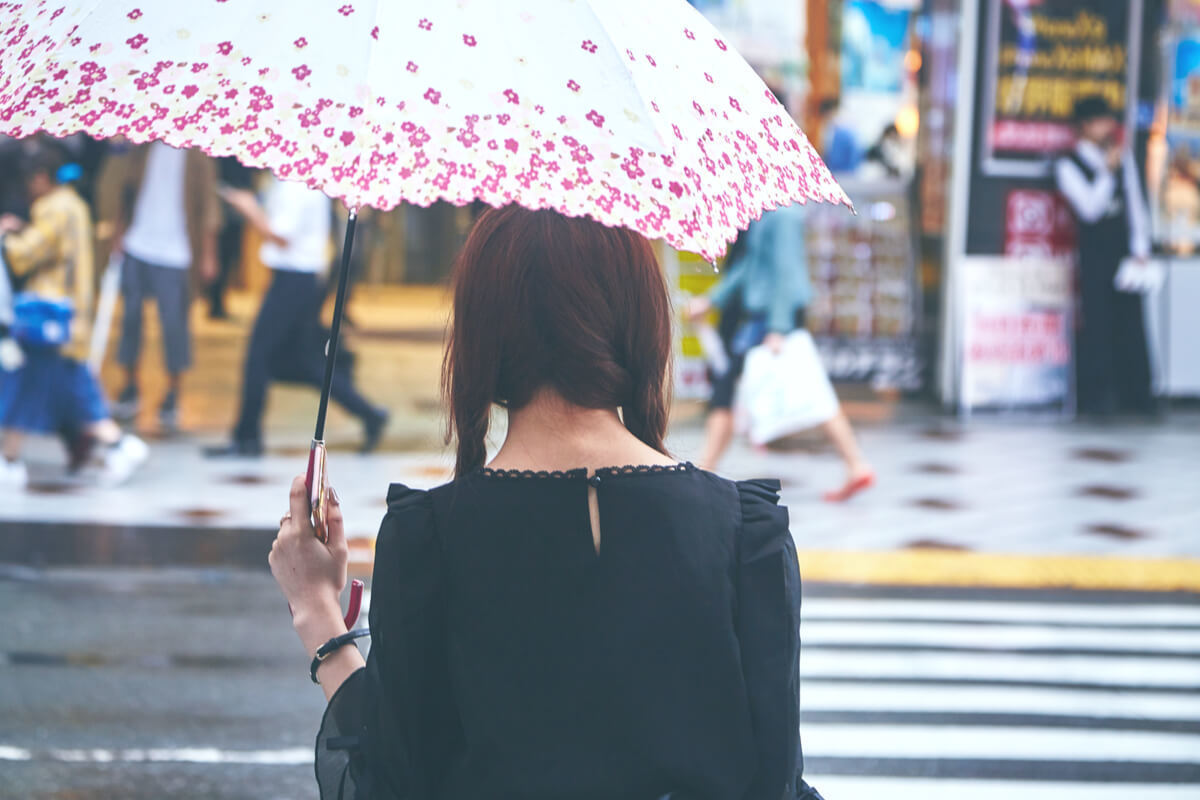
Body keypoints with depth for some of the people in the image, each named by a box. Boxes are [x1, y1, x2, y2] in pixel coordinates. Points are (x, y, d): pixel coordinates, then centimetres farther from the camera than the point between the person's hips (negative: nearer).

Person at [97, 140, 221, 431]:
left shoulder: (196, 154, -2)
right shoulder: (143, 148, 8)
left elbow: (208, 206, -2)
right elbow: (125, 190, 11)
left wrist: (207, 255, -4)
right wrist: (119, 230, 0)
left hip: (174, 253, -4)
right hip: (137, 246, 4)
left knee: (174, 324, -5)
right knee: (131, 317, 5)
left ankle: (173, 397, 5)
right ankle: (130, 388, 16)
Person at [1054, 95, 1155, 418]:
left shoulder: (1123, 156, 11)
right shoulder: (1068, 165, -5)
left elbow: (1135, 202, 14)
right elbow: (1090, 208, -15)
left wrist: (1140, 247, 7)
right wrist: (1108, 170, -21)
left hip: (1124, 254, 5)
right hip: (1093, 255, -5)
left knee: (1130, 324, 5)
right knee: (1096, 325, -5)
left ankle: (1135, 395, 11)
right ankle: (1094, 397, 1)